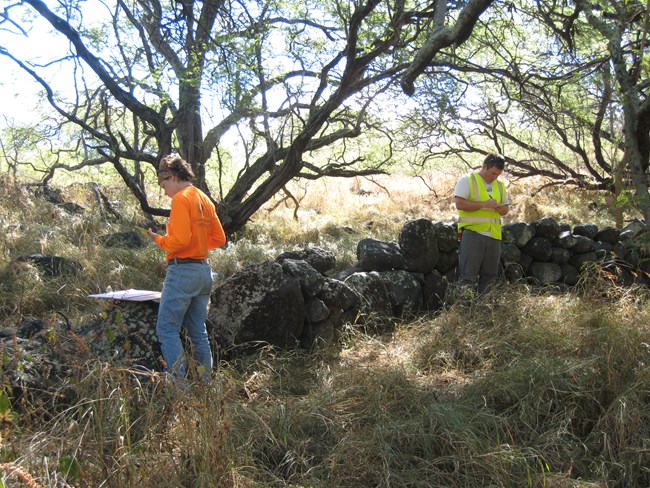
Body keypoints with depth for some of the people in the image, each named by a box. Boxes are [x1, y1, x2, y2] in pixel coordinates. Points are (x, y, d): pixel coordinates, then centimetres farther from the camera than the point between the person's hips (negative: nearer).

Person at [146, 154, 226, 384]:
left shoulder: (181, 199, -10)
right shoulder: (205, 199, 15)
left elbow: (180, 240, -19)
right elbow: (219, 239, 16)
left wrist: (159, 240, -3)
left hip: (183, 270, -9)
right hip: (204, 270, 9)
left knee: (167, 329, -4)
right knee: (198, 332, 13)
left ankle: (178, 381, -8)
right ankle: (205, 382, 16)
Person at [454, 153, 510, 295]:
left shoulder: (500, 185, 17)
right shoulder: (467, 180, -2)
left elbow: (506, 208, 21)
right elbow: (459, 204, -12)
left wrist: (500, 208, -3)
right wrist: (483, 204, -18)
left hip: (494, 235, 6)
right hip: (472, 232, -6)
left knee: (490, 274, 9)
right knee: (468, 274, -7)